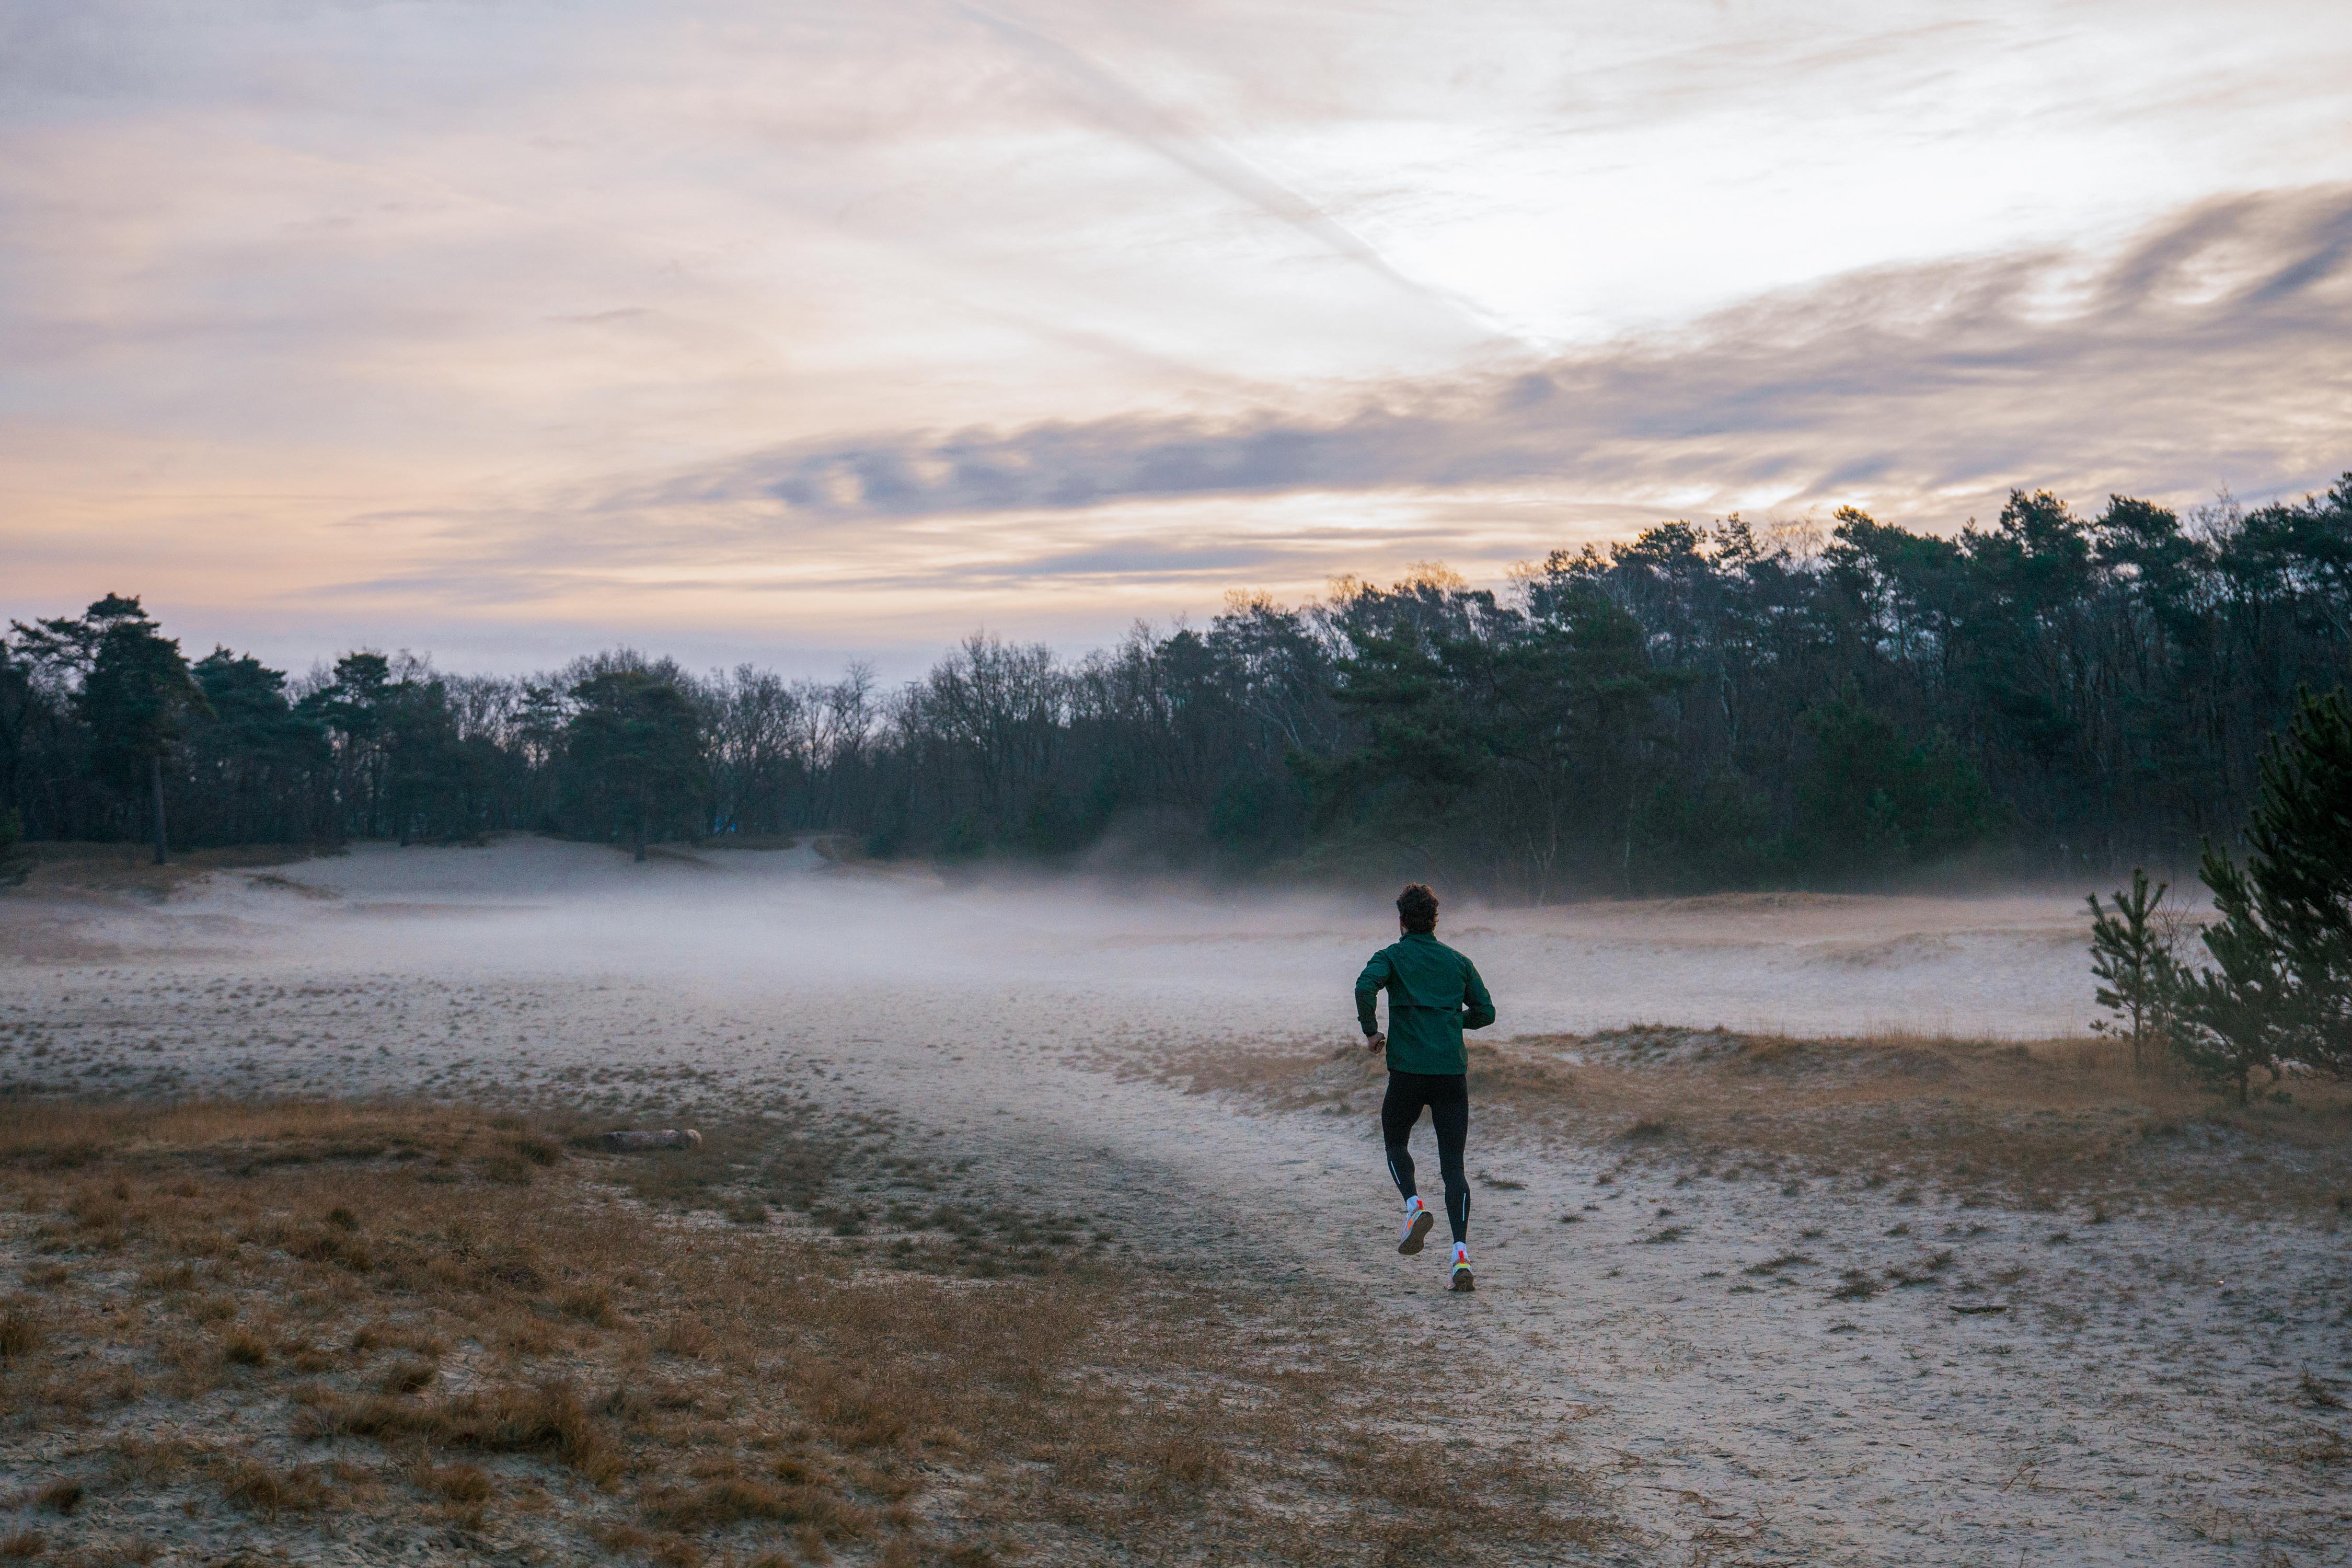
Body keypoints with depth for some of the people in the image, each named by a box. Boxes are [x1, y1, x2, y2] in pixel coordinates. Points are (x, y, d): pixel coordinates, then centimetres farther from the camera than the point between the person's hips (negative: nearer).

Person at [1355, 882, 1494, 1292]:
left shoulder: (1393, 957, 3)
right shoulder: (1458, 962, 13)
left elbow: (1365, 987, -17)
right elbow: (1485, 1012, 13)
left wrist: (1371, 1031, -4)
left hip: (1409, 1069, -2)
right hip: (1454, 1071, 2)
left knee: (1395, 1142, 23)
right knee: (1453, 1165, 2)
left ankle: (1414, 1205, -4)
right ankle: (1461, 1254, -12)